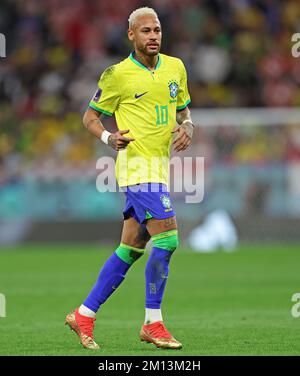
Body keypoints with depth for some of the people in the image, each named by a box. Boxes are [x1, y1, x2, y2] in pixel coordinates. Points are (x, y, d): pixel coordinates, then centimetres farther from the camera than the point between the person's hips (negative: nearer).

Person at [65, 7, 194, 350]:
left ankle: (84, 315, 18)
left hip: (159, 167, 7)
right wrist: (108, 138, -16)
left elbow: (182, 109, 23)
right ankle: (153, 323, -8)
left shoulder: (175, 67, 11)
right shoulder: (118, 74, -5)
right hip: (136, 164, -7)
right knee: (167, 238, -16)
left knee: (131, 248, 10)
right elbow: (90, 116, 3)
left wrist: (187, 127, 1)